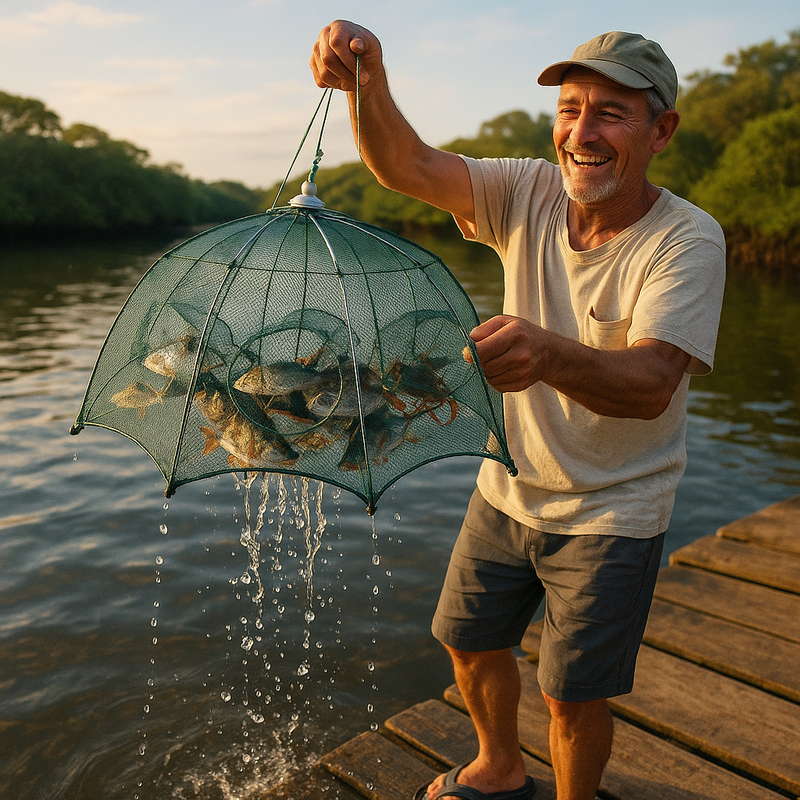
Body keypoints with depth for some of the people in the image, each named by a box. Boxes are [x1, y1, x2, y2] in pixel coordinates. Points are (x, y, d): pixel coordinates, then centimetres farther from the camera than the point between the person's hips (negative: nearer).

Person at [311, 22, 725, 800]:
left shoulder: (688, 239, -21)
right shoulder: (528, 194, -9)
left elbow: (651, 383, -35)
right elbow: (407, 167, -21)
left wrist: (548, 354, -55)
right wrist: (365, 77, -41)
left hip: (611, 514, -4)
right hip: (508, 488, 5)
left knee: (573, 696, 6)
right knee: (469, 642, 20)